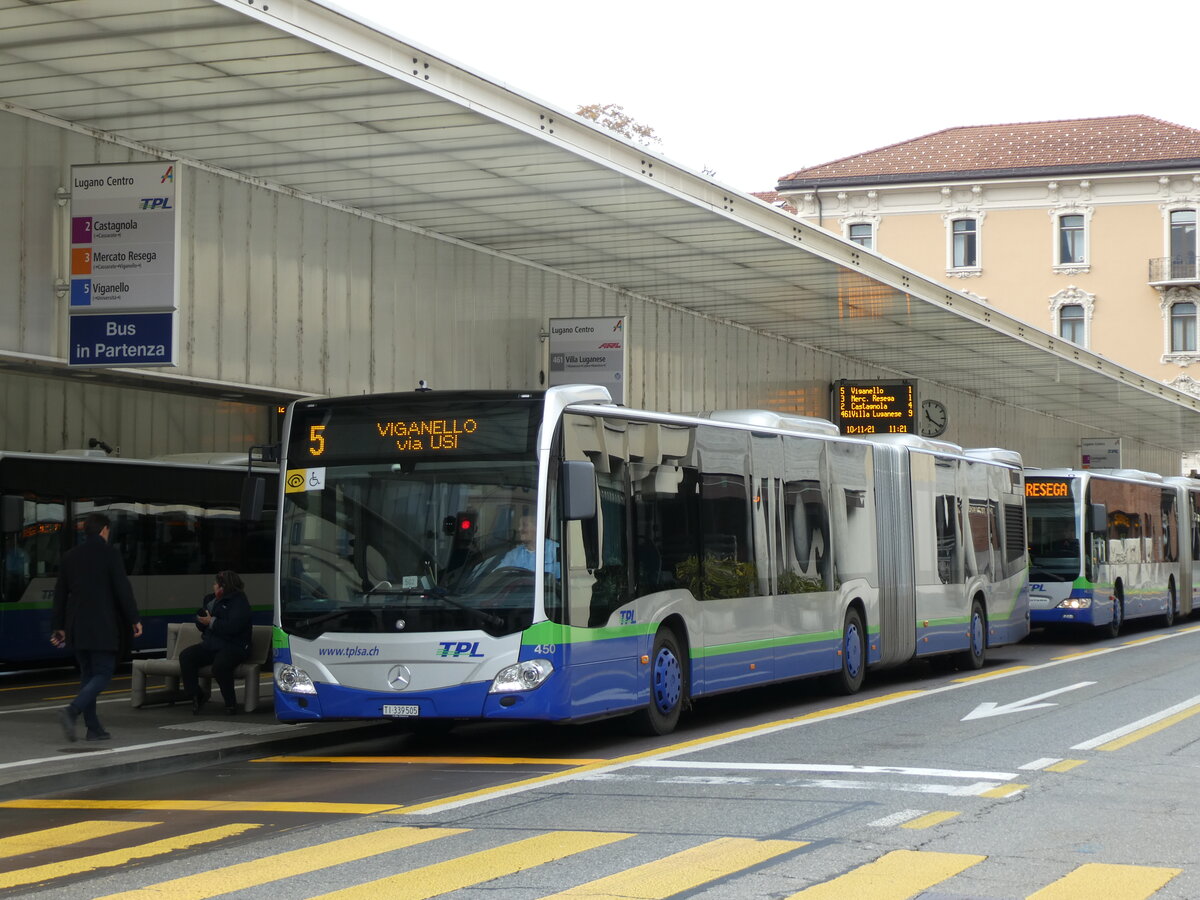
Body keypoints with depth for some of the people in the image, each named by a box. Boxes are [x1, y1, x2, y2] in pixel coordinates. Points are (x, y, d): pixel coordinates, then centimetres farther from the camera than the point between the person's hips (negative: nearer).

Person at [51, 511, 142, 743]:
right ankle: (72, 711, -23)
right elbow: (123, 589, -10)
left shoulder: (71, 556, 9)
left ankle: (93, 728, 10)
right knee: (103, 674, -3)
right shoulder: (109, 553, -7)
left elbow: (60, 593, 12)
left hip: (77, 626, 6)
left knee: (88, 674, 12)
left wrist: (58, 626, 18)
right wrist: (134, 619, -4)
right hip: (102, 626, -6)